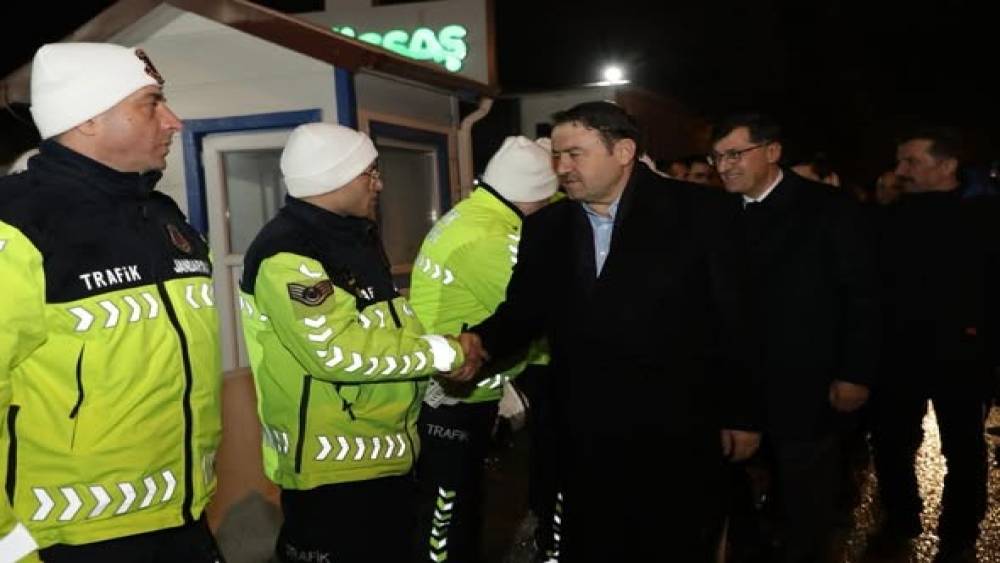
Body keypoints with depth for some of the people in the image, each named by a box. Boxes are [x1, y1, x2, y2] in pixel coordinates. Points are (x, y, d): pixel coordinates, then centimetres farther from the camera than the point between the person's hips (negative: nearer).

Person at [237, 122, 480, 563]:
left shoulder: (356, 236, 11)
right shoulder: (286, 254, -20)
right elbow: (337, 351, -28)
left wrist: (447, 351, 3)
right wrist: (443, 352, -19)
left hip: (388, 452, 9)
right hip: (329, 465, -9)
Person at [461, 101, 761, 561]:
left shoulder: (695, 212, -7)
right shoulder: (544, 228, 6)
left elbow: (736, 315, -6)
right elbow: (523, 310, 5)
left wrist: (740, 413, -5)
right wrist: (481, 340, -16)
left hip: (677, 433, -3)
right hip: (583, 438, 4)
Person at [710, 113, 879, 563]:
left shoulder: (830, 209, -7)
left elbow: (864, 297, -7)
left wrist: (855, 374, -11)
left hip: (806, 387, -3)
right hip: (742, 386, 3)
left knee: (806, 500, 10)